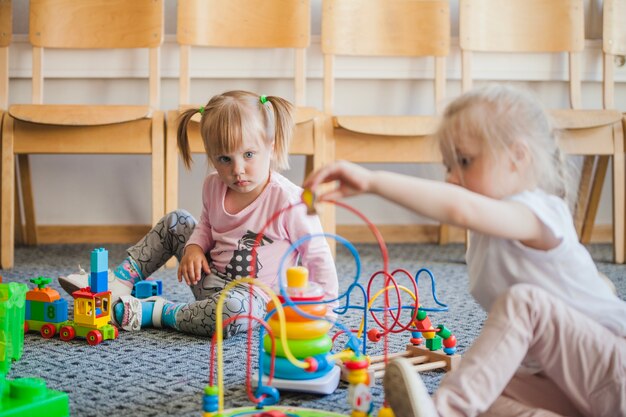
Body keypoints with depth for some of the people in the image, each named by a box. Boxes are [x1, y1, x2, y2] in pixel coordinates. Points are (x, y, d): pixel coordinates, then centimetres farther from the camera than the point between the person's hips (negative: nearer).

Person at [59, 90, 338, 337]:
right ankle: (120, 281, 6)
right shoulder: (214, 186, -2)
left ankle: (156, 313, -19)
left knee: (234, 310, -41)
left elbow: (318, 256, -14)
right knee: (175, 222, 7)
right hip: (210, 278, 7)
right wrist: (195, 246, -1)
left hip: (253, 296, -7)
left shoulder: (289, 201, -23)